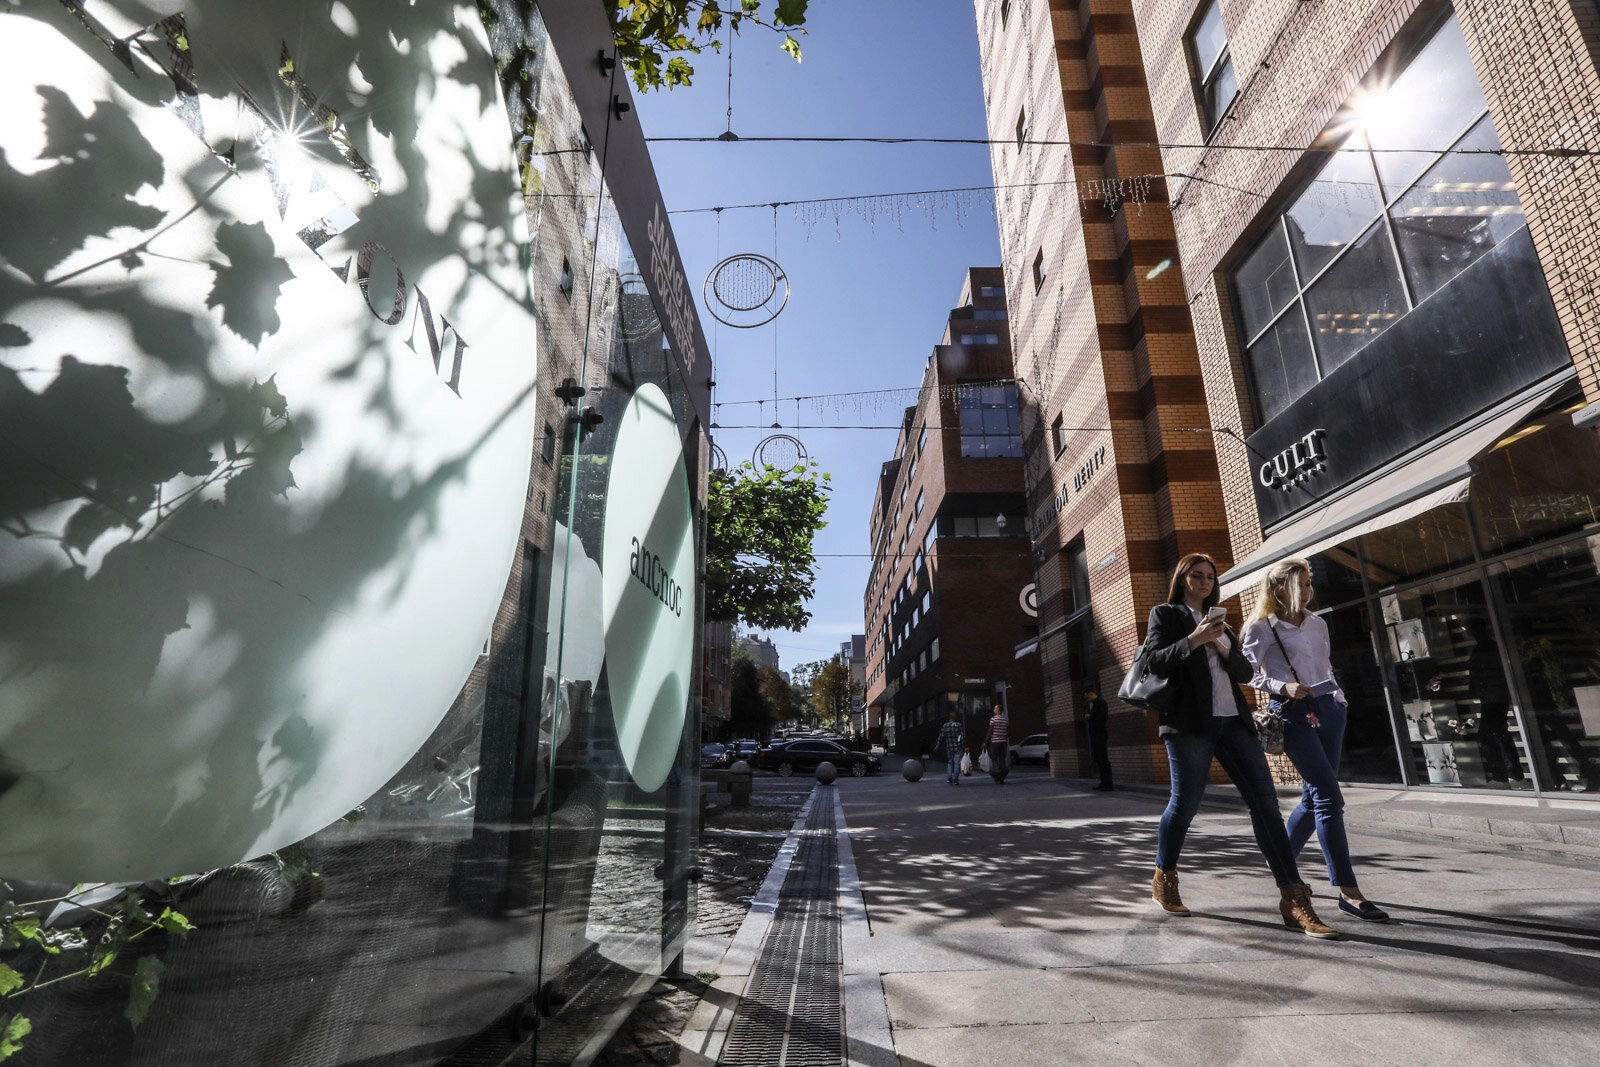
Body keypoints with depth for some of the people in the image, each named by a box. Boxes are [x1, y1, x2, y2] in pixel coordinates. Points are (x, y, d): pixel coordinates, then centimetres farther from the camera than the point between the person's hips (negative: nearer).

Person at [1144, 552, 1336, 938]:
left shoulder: (1218, 620, 23)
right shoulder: (1165, 614, 5)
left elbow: (1245, 671, 16)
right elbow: (1153, 662, -6)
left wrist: (1223, 649, -4)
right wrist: (1194, 639, -16)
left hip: (1233, 719, 6)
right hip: (1190, 721, -6)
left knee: (1265, 801, -4)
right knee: (1185, 802, 0)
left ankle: (1294, 900, -3)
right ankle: (1163, 880, 20)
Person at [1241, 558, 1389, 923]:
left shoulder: (1317, 624, 15)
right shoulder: (1263, 627, -5)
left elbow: (1326, 668, 22)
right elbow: (1247, 672, -8)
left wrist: (1340, 699, 10)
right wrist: (1283, 687, -20)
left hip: (1328, 710, 7)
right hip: (1294, 714, -7)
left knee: (1315, 796, 10)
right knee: (1330, 797, -12)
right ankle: (1349, 891, -8)